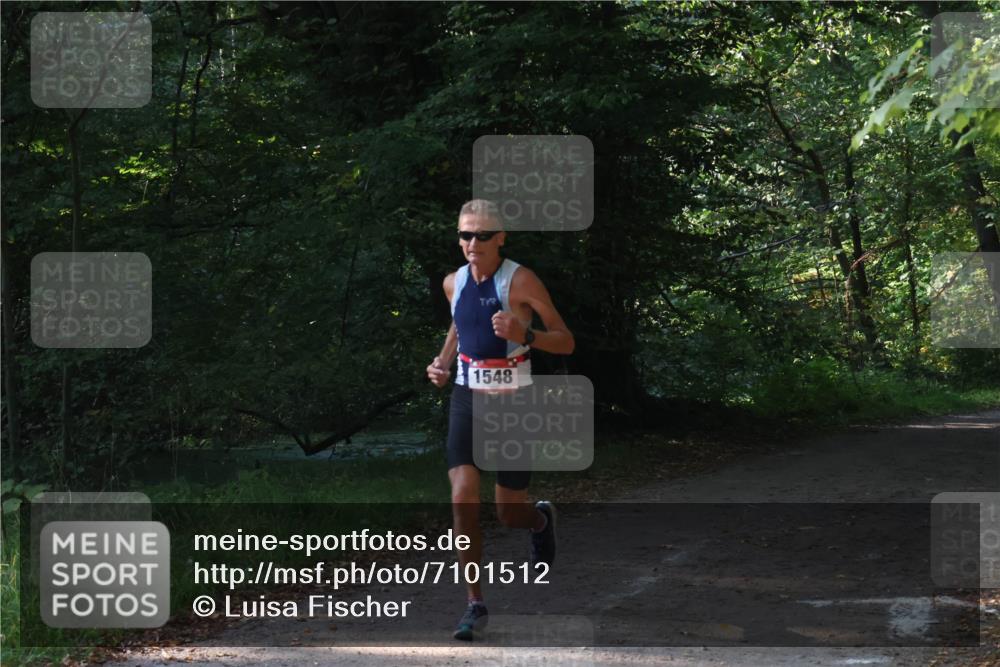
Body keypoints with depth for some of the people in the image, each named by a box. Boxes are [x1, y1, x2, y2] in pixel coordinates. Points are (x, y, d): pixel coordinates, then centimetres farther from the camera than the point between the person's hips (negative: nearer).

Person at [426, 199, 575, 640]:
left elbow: (566, 342, -12)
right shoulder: (454, 283, 3)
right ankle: (475, 604, -3)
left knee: (509, 514, 4)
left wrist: (524, 335, -30)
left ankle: (542, 519, 43)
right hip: (466, 399, 3)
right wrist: (443, 361, 8)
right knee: (463, 500, -13)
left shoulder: (520, 281, -13)